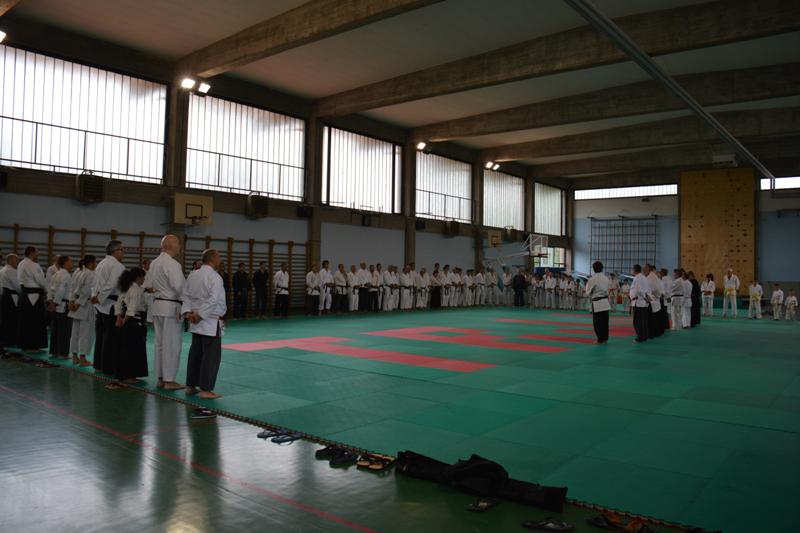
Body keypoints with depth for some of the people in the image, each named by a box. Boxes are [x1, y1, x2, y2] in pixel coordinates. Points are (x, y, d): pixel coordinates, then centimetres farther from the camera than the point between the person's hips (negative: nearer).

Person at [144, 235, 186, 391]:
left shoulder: (154, 263, 11)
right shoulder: (172, 264, -17)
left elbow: (147, 286, 15)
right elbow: (179, 287, -21)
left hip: (157, 305, 9)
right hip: (171, 307, -9)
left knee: (159, 342, 14)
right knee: (172, 344, -1)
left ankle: (160, 378, 22)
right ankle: (169, 380, 4)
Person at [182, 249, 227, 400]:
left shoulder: (192, 275, 7)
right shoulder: (214, 277, -16)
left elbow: (186, 295, 7)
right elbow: (213, 300, -23)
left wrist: (188, 312, -1)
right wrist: (200, 315, -16)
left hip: (196, 323, 8)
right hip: (211, 322, -8)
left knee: (195, 353, 16)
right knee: (211, 356, -1)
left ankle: (190, 386, 23)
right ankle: (205, 389, 2)